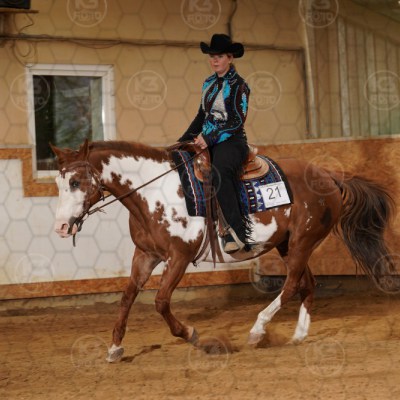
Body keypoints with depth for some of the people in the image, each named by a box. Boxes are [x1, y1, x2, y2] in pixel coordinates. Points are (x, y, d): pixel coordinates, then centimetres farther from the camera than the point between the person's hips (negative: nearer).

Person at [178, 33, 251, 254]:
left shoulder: (238, 85, -5)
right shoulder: (209, 83, 17)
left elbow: (237, 121, -13)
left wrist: (211, 138, -19)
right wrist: (183, 140, 15)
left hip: (231, 141, -8)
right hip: (207, 141, 8)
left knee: (219, 172, -37)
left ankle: (237, 231, -39)